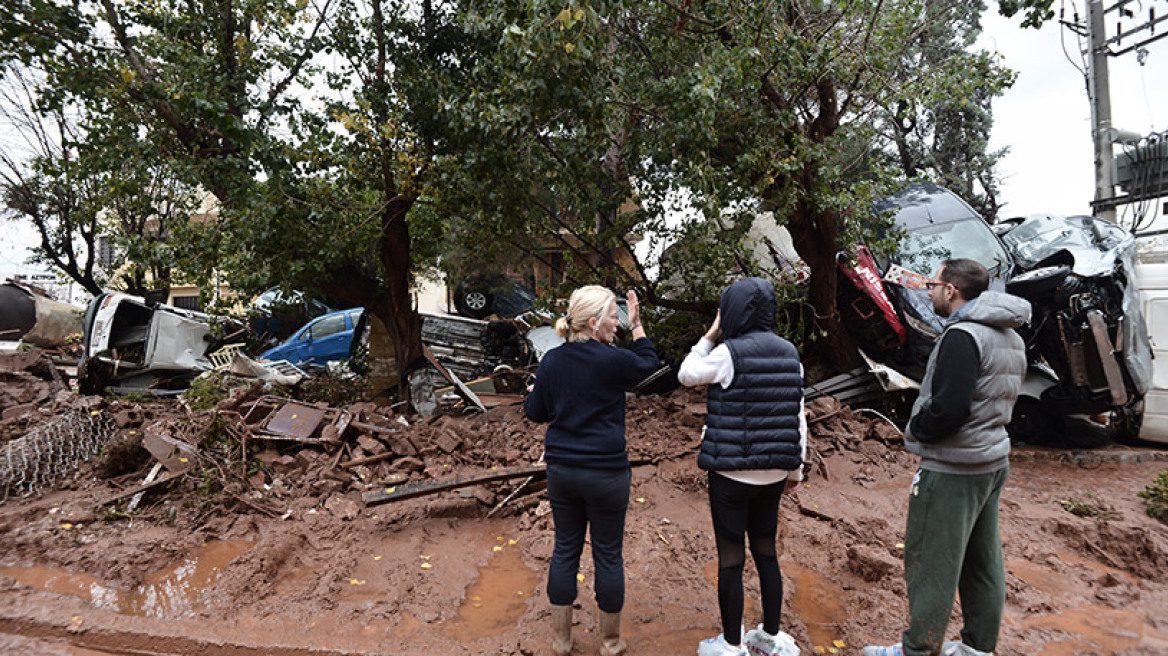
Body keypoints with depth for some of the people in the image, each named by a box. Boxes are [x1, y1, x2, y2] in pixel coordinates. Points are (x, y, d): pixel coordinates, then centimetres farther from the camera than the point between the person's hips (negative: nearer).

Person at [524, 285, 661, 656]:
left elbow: (535, 412, 7)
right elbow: (649, 363, 5)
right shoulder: (612, 361, -16)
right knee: (608, 555, 11)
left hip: (561, 471, 5)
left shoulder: (551, 361, -1)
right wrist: (636, 325, 10)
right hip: (606, 473, -4)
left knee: (565, 549, 16)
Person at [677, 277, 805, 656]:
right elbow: (798, 416, 6)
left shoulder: (729, 354, -16)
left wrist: (710, 335, 4)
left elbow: (686, 375, 1)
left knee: (731, 558, 6)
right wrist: (796, 467, 13)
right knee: (766, 552, 19)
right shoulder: (789, 353, 3)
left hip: (732, 473, -6)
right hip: (773, 473, 6)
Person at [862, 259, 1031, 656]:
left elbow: (948, 408, -28)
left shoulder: (962, 335, -20)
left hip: (952, 470, -10)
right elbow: (998, 399, 16)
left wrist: (915, 430, -9)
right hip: (993, 460, 10)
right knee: (982, 560, 18)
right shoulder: (1008, 336, 11)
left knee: (930, 562, 1)